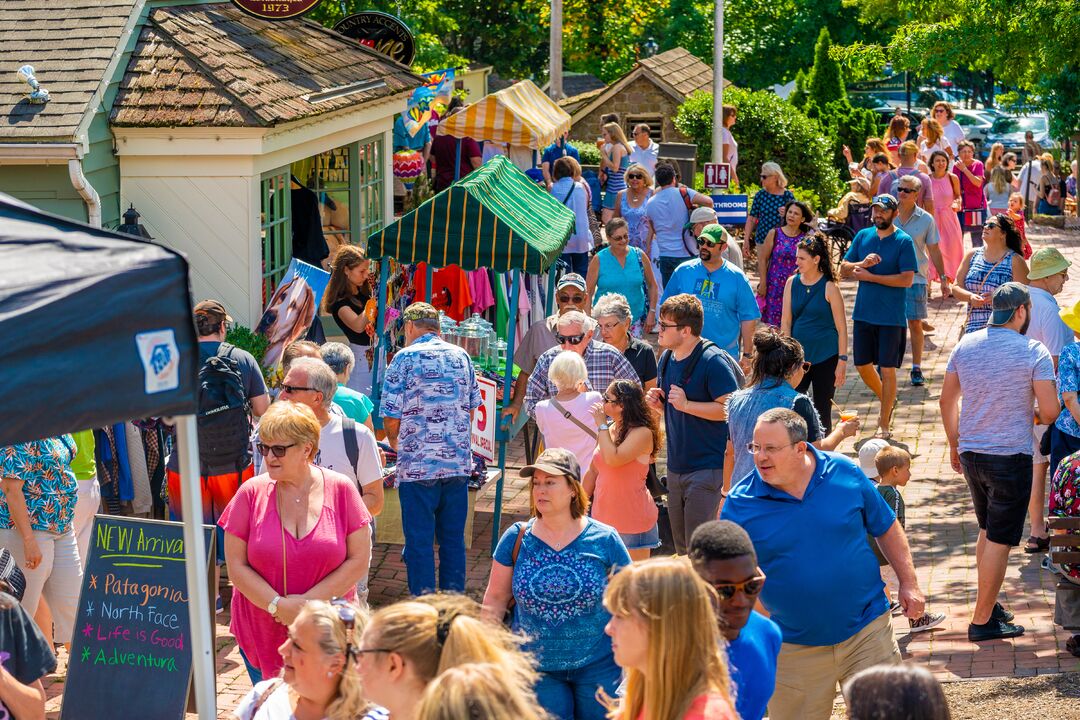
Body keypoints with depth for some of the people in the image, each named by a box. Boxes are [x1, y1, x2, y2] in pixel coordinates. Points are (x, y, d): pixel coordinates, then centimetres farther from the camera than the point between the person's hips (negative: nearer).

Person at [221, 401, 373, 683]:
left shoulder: (341, 489, -3)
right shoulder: (251, 493, -2)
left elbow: (359, 561, -5)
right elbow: (236, 566, -4)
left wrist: (308, 602, -13)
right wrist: (278, 606, -16)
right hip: (262, 636, 1)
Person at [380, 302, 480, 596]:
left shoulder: (405, 357, -5)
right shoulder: (461, 356, 8)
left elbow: (391, 419, -5)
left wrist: (397, 446, 15)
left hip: (418, 465, -4)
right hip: (458, 462, 4)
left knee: (419, 540, 2)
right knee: (453, 538, 11)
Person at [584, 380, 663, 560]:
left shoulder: (642, 433, -14)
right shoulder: (608, 430, 9)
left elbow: (613, 459, -27)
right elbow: (593, 471, 16)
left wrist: (602, 425, -16)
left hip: (632, 520, -7)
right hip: (604, 516, 7)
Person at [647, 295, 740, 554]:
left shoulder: (713, 361, -15)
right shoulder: (667, 358, 11)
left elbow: (730, 408, -21)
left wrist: (686, 404, -22)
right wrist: (657, 402, 2)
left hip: (707, 467, -9)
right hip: (676, 465, 9)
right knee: (681, 547, 15)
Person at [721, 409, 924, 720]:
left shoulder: (845, 473, -6)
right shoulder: (740, 503, -9)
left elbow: (887, 529, 7)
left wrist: (908, 583, 5)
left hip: (866, 630, 0)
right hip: (795, 648, 0)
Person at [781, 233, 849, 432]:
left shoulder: (829, 287, -8)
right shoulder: (792, 283, 3)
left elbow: (841, 328, -6)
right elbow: (786, 322, 5)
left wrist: (842, 361, -8)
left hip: (825, 357, -3)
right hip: (798, 356, 3)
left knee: (822, 411, 5)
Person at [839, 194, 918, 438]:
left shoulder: (904, 241, -7)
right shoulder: (862, 236, 7)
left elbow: (907, 279, -16)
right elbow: (843, 269, 6)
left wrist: (870, 276, -16)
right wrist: (862, 264, -15)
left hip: (891, 317, -5)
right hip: (863, 314, 5)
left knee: (887, 369, 1)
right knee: (862, 365, 11)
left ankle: (884, 425, 11)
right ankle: (886, 400, 38)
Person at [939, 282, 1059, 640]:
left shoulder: (965, 345, 2)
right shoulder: (1034, 352, -13)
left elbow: (947, 400, 9)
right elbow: (1050, 412, -14)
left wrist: (954, 445, 21)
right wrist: (1032, 415, 10)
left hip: (970, 453, 6)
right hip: (1011, 457, -6)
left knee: (987, 530, 23)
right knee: (1000, 540, 2)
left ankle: (989, 602, 30)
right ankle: (982, 620, 5)